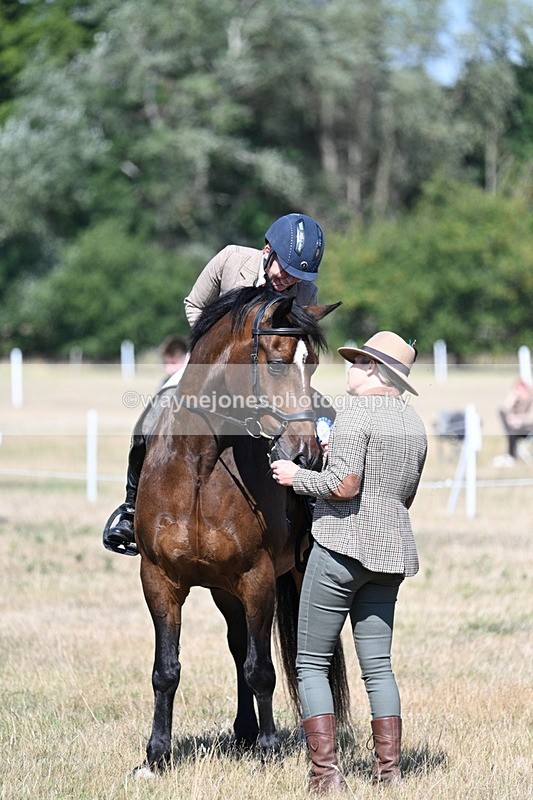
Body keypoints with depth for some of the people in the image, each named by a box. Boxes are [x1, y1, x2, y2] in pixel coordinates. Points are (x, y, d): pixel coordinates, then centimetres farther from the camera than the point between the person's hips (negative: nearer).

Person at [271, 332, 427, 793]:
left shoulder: (358, 410, -12)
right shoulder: (415, 423, 13)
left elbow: (344, 484, -20)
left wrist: (297, 477, -5)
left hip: (342, 546, -7)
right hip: (392, 551, 7)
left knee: (312, 663, 0)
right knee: (377, 664, 12)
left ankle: (326, 772, -8)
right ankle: (389, 769, 7)